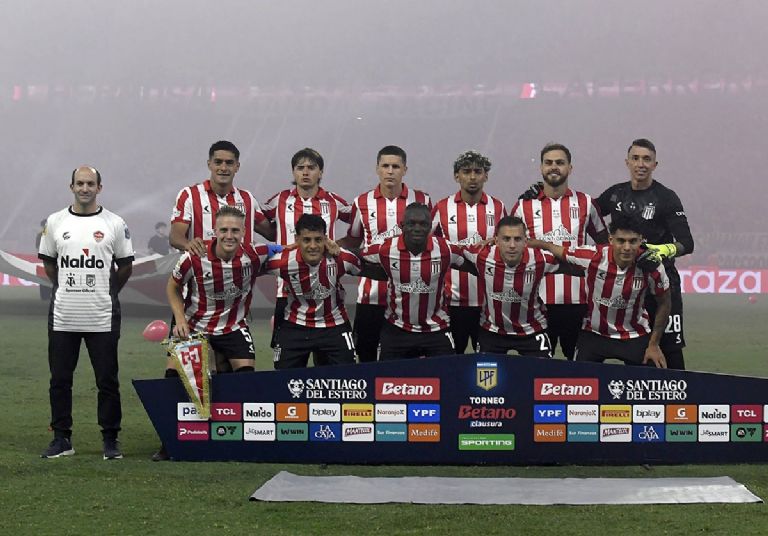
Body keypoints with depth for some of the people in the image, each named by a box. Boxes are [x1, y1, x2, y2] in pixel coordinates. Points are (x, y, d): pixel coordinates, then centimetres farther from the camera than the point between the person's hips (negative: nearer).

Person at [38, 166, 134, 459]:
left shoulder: (114, 224, 0)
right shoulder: (55, 221, 5)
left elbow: (125, 265, 10)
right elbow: (48, 262, 16)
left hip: (102, 317, -2)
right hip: (63, 315, 2)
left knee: (108, 381, 1)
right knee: (60, 380, 6)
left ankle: (110, 440, 11)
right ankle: (61, 439, 17)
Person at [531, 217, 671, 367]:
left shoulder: (651, 266, -21)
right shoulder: (592, 256, -23)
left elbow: (664, 303, -4)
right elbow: (551, 248, -6)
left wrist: (654, 344, -1)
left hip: (635, 337, 0)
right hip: (593, 334, 0)